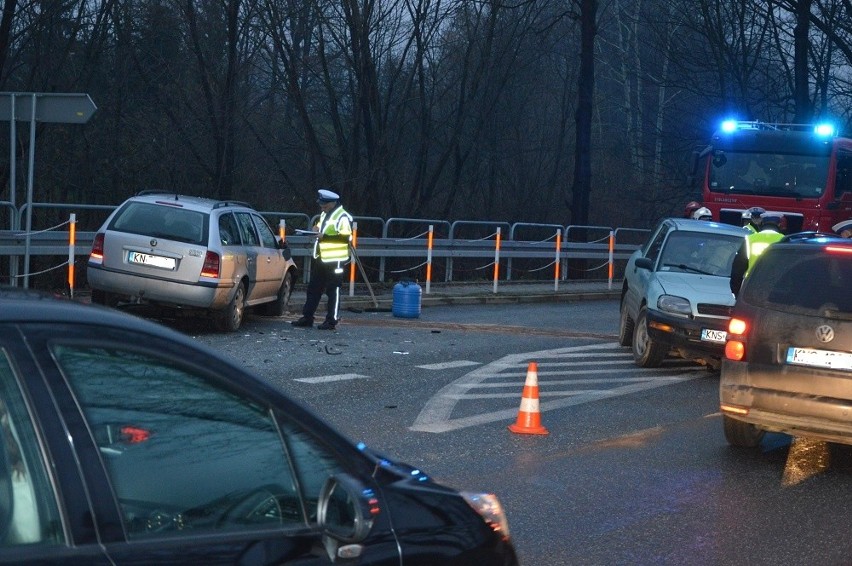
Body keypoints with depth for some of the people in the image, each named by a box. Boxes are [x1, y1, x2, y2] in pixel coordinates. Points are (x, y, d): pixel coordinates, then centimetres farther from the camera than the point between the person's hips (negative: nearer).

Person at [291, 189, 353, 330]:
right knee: (313, 289, 11)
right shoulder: (325, 215, 15)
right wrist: (317, 229, 5)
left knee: (333, 291, -2)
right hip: (320, 259, 9)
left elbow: (346, 237, -22)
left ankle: (331, 321, 4)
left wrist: (324, 236, -24)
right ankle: (307, 318, 16)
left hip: (334, 260, -9)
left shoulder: (342, 217, -14)